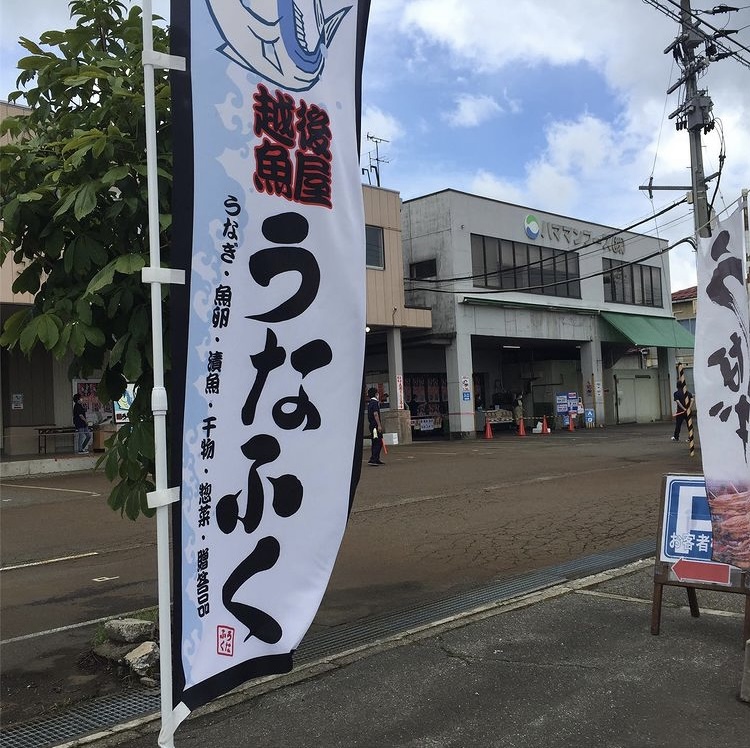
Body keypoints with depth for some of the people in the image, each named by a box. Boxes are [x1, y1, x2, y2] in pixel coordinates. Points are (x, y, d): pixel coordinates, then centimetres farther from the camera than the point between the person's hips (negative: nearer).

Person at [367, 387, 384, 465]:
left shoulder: (369, 403, 17)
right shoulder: (375, 402, -12)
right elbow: (375, 414, -20)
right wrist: (379, 425, -21)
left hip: (372, 425, 10)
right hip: (375, 425, -10)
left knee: (375, 443, 13)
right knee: (378, 443, -10)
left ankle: (376, 460, 18)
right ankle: (372, 459, -16)